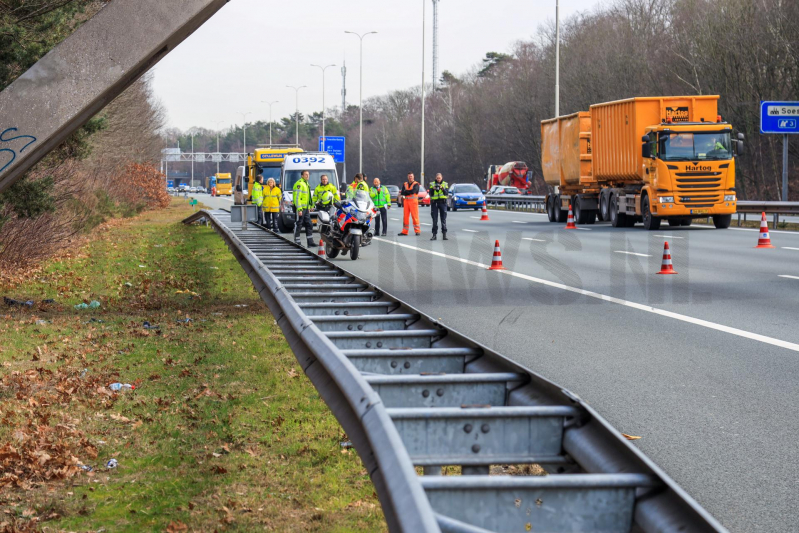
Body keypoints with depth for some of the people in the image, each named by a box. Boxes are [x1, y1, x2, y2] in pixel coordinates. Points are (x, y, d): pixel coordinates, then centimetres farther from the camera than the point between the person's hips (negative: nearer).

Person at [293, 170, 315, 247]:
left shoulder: (306, 184, 19)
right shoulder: (299, 184, -13)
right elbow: (297, 197, -18)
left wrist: (309, 207, 23)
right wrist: (299, 209, -22)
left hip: (306, 208, 10)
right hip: (300, 208, -10)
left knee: (309, 225, 8)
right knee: (298, 225, -4)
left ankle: (310, 242, 10)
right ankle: (297, 242, 0)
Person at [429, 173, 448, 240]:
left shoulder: (445, 184, 7)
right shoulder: (432, 184, 7)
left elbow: (447, 193, -5)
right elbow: (430, 194, 1)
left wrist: (442, 188, -20)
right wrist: (433, 189, -17)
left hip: (442, 202, 0)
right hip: (434, 202, 0)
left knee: (443, 219, -3)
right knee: (434, 219, 0)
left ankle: (444, 234, -2)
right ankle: (434, 234, 3)